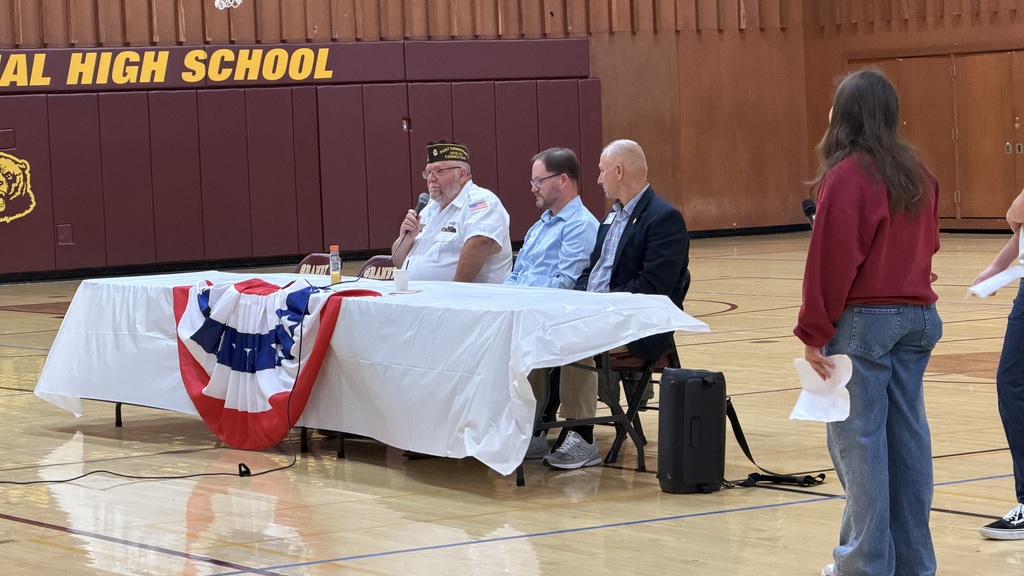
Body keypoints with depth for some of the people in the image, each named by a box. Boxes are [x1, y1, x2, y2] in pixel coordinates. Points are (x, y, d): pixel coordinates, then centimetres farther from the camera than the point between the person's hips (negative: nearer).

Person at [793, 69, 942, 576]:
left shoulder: (847, 176, -12)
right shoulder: (916, 174, 9)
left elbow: (831, 263, -14)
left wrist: (813, 333, -9)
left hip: (863, 321, -7)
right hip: (918, 315, 7)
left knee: (858, 440, -2)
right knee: (908, 435, 9)